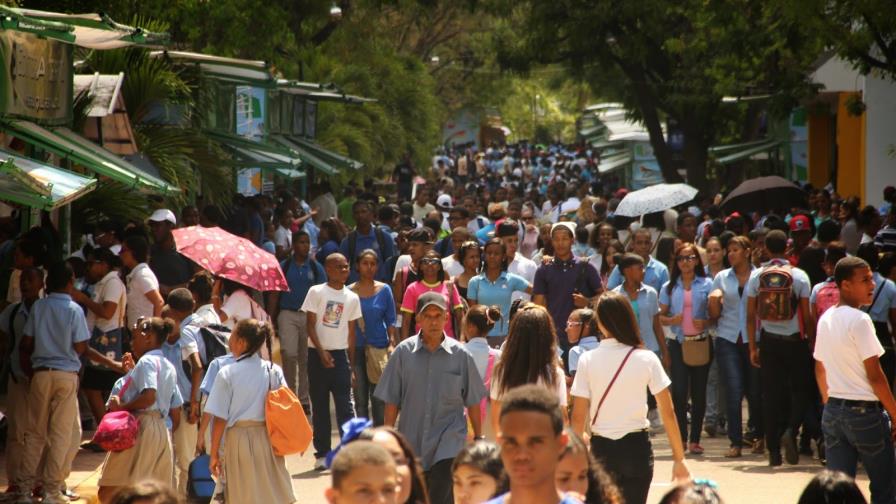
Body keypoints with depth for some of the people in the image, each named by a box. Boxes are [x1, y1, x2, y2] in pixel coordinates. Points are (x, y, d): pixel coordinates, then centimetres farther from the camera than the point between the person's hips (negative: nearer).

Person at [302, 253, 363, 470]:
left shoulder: (352, 298, 7)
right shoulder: (316, 292, -2)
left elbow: (351, 332, 11)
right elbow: (311, 325, -4)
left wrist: (351, 362, 7)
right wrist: (322, 352, -14)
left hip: (340, 354, 2)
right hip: (317, 353, -2)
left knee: (345, 405, -7)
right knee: (319, 406, 4)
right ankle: (322, 454, 10)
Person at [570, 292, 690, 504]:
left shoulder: (587, 360, -6)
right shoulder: (646, 359, -5)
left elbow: (578, 417, -6)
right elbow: (668, 413, -5)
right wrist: (678, 459, 2)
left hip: (602, 448, 0)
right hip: (636, 447, 0)